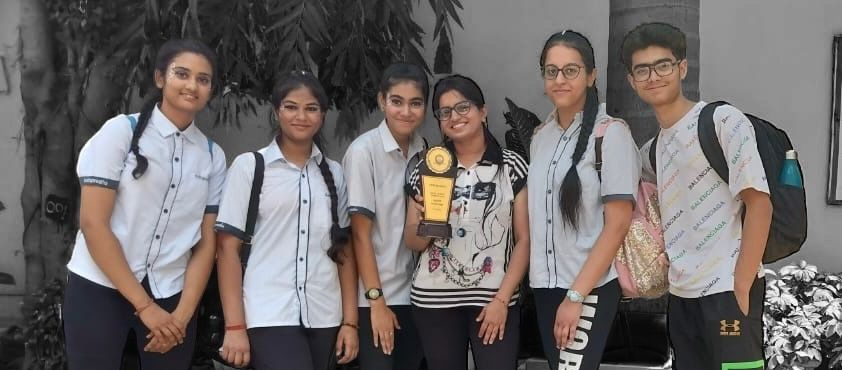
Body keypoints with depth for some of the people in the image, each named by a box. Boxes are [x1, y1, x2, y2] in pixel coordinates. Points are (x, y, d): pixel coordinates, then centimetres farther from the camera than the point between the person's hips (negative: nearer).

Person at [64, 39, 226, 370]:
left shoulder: (213, 156, 5)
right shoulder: (121, 131, -6)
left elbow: (207, 241, 5)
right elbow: (92, 223, -11)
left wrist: (183, 314, -6)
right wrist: (144, 306, -13)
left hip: (171, 296, 3)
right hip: (99, 290, -3)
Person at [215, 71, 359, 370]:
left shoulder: (335, 173, 10)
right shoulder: (249, 165, 1)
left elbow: (344, 249, 10)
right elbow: (228, 247, -2)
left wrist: (350, 321, 4)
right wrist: (234, 326, -8)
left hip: (324, 318, 4)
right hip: (268, 317, -3)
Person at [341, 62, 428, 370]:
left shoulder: (425, 151, 3)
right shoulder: (364, 150, -12)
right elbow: (360, 233, -13)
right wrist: (376, 300, -14)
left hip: (415, 294, 5)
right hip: (376, 296, -5)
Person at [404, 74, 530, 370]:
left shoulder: (512, 166, 0)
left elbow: (524, 239, -1)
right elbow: (413, 243, 7)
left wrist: (502, 299, -8)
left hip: (494, 299, -2)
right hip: (434, 300, 2)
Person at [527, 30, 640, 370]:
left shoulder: (611, 133, -10)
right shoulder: (540, 136, 8)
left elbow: (617, 224, -14)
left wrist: (576, 295, -16)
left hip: (590, 287, -6)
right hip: (545, 284, 6)